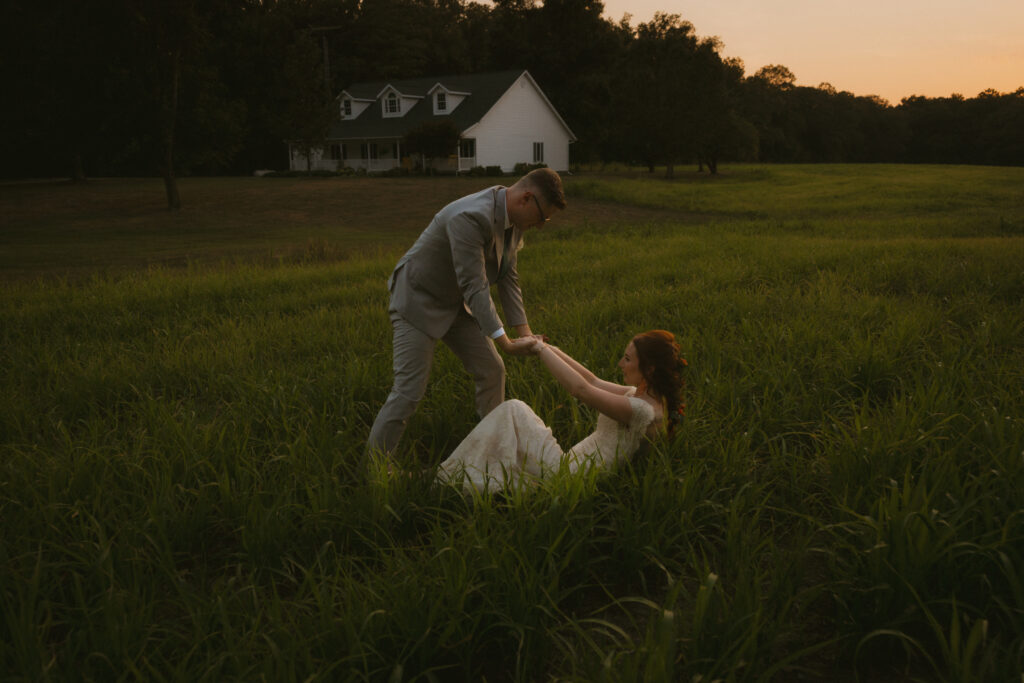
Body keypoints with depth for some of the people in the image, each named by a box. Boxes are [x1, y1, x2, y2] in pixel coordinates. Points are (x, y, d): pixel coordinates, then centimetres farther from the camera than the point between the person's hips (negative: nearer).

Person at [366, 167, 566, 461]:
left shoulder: (514, 218, -5)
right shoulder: (470, 217, -34)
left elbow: (508, 277, 0)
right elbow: (474, 286, -34)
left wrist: (524, 332, -8)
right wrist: (505, 342, -35)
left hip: (455, 303, 9)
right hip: (418, 301, -9)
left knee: (492, 372, 9)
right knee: (409, 390, -9)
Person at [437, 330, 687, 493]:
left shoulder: (645, 410, -23)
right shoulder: (643, 393, 7)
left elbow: (582, 389, -29)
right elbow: (594, 382, 13)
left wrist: (542, 349, -19)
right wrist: (549, 349, 7)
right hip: (572, 462, 10)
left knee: (514, 410, -6)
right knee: (513, 412, 6)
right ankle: (456, 477, 10)